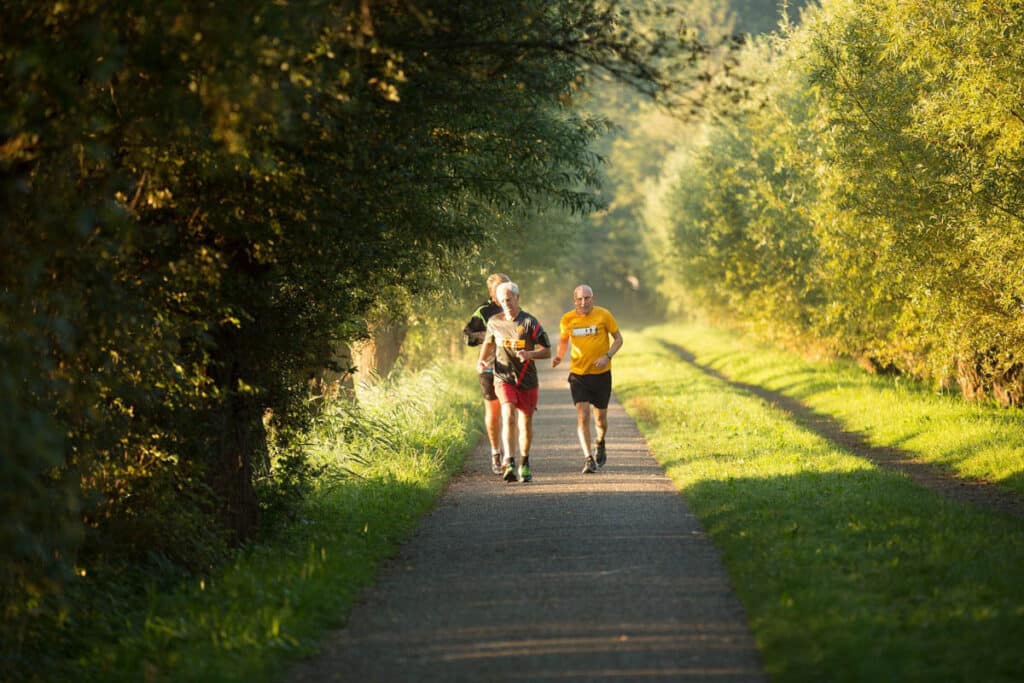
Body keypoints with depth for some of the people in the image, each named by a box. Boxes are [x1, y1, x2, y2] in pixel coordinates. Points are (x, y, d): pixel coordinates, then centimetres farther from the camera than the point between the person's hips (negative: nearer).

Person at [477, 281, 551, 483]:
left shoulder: (530, 323, -7)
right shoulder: (494, 322, 2)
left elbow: (547, 351, -3)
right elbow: (489, 342, 23)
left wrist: (529, 354, -21)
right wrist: (482, 359, 5)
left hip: (527, 381, 0)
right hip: (503, 378, 0)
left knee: (525, 423, 10)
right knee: (509, 416, -22)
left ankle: (524, 464, 31)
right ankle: (509, 463, -30)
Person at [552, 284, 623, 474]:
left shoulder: (604, 315, -7)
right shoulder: (567, 320, -2)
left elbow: (618, 339, 1)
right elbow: (563, 340, 15)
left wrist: (607, 356, -15)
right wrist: (559, 356, -5)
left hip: (601, 373, 0)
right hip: (578, 374, 0)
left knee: (600, 418, 11)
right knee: (582, 416, -13)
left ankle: (600, 444, 42)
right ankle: (588, 459, -14)